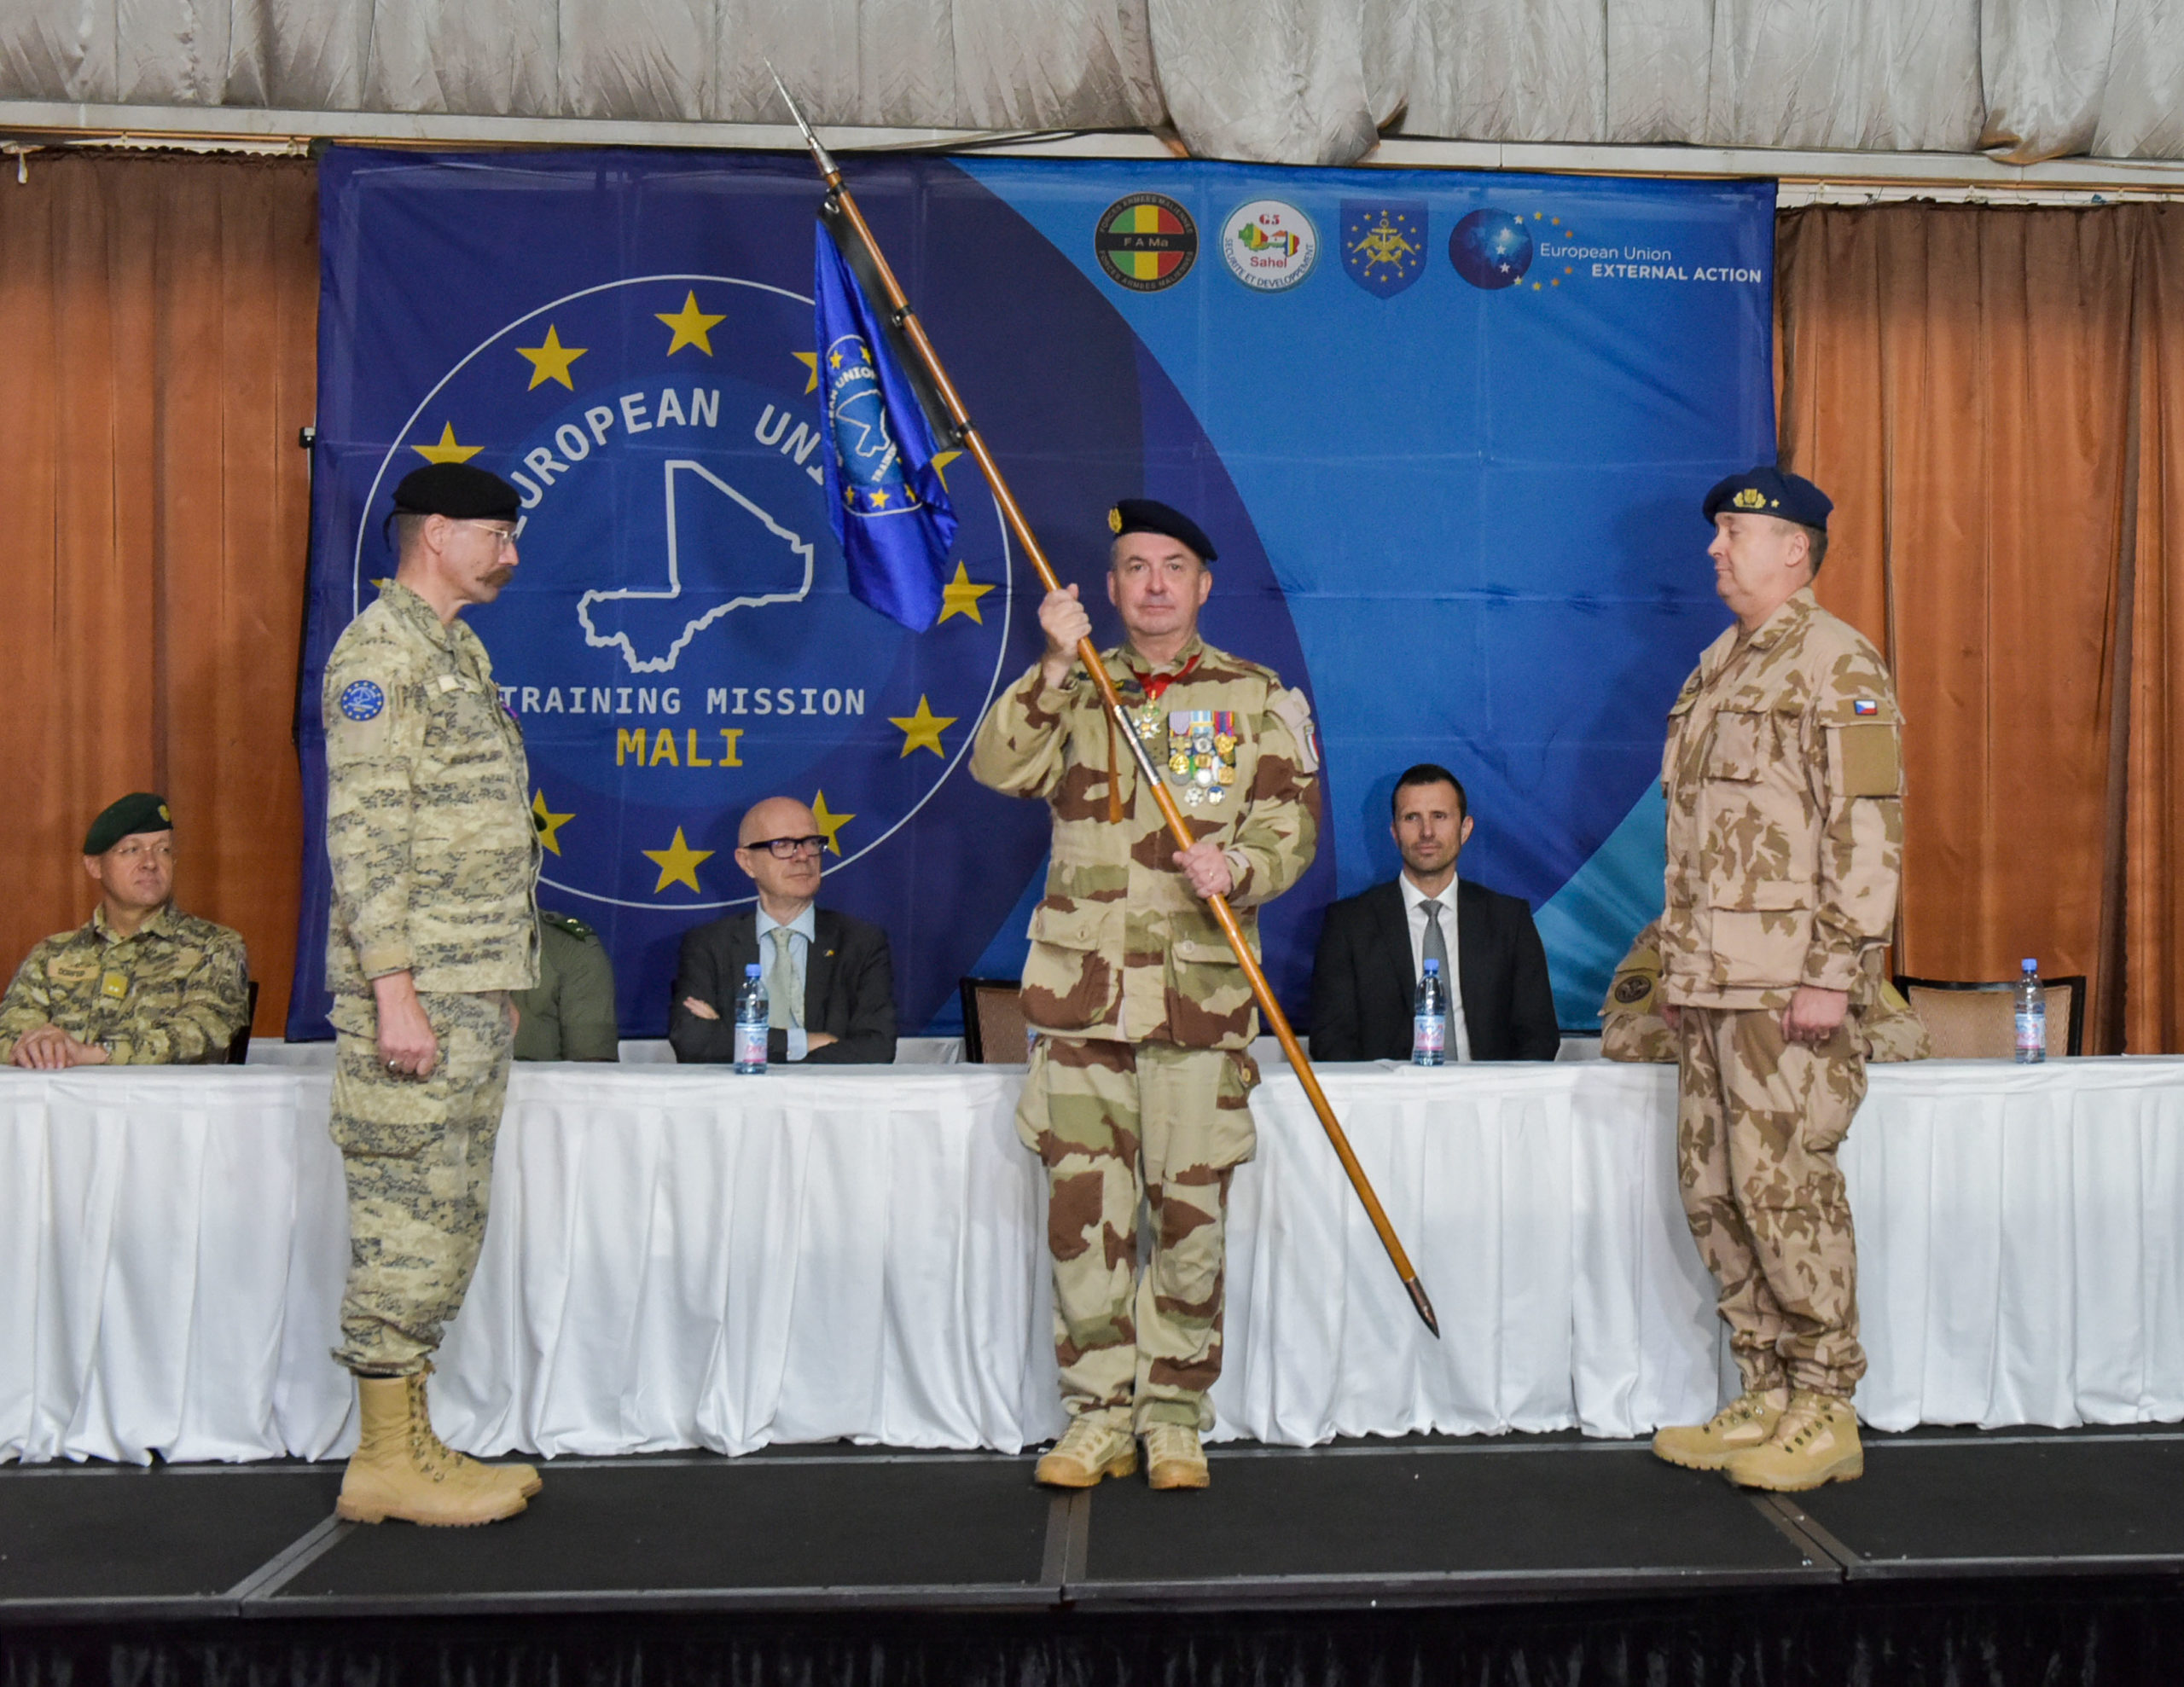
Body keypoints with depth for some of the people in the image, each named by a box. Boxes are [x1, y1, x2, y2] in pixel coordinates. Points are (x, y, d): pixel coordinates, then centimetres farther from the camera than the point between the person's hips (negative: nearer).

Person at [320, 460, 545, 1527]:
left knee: (445, 1218, 12)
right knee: (408, 1217, -5)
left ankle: (408, 1444, 20)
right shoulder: (380, 650, -10)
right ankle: (387, 1461, 5)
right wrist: (394, 988, -22)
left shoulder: (457, 650, 20)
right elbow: (362, 830, -17)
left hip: (472, 992, 10)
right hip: (414, 990, -10)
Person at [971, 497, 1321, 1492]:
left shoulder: (1258, 699, 8)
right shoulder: (1075, 692, 13)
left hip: (1201, 992, -1)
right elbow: (1000, 768, -2)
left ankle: (1175, 1418, 15)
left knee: (1190, 1209, 1)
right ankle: (1097, 1416, 14)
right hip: (1079, 992, 2)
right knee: (1082, 1207, 2)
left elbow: (1292, 829, 4)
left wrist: (1238, 868, -16)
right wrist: (1055, 668, -13)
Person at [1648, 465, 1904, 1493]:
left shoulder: (1837, 665, -7)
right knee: (1715, 1189, 10)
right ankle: (1764, 1396, 21)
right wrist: (1676, 963, 18)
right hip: (1711, 982, 9)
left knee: (1785, 1184, -6)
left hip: (1787, 985, -9)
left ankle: (1825, 1414, 7)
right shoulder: (1717, 667, 19)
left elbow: (1868, 829, -14)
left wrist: (1833, 973, -18)